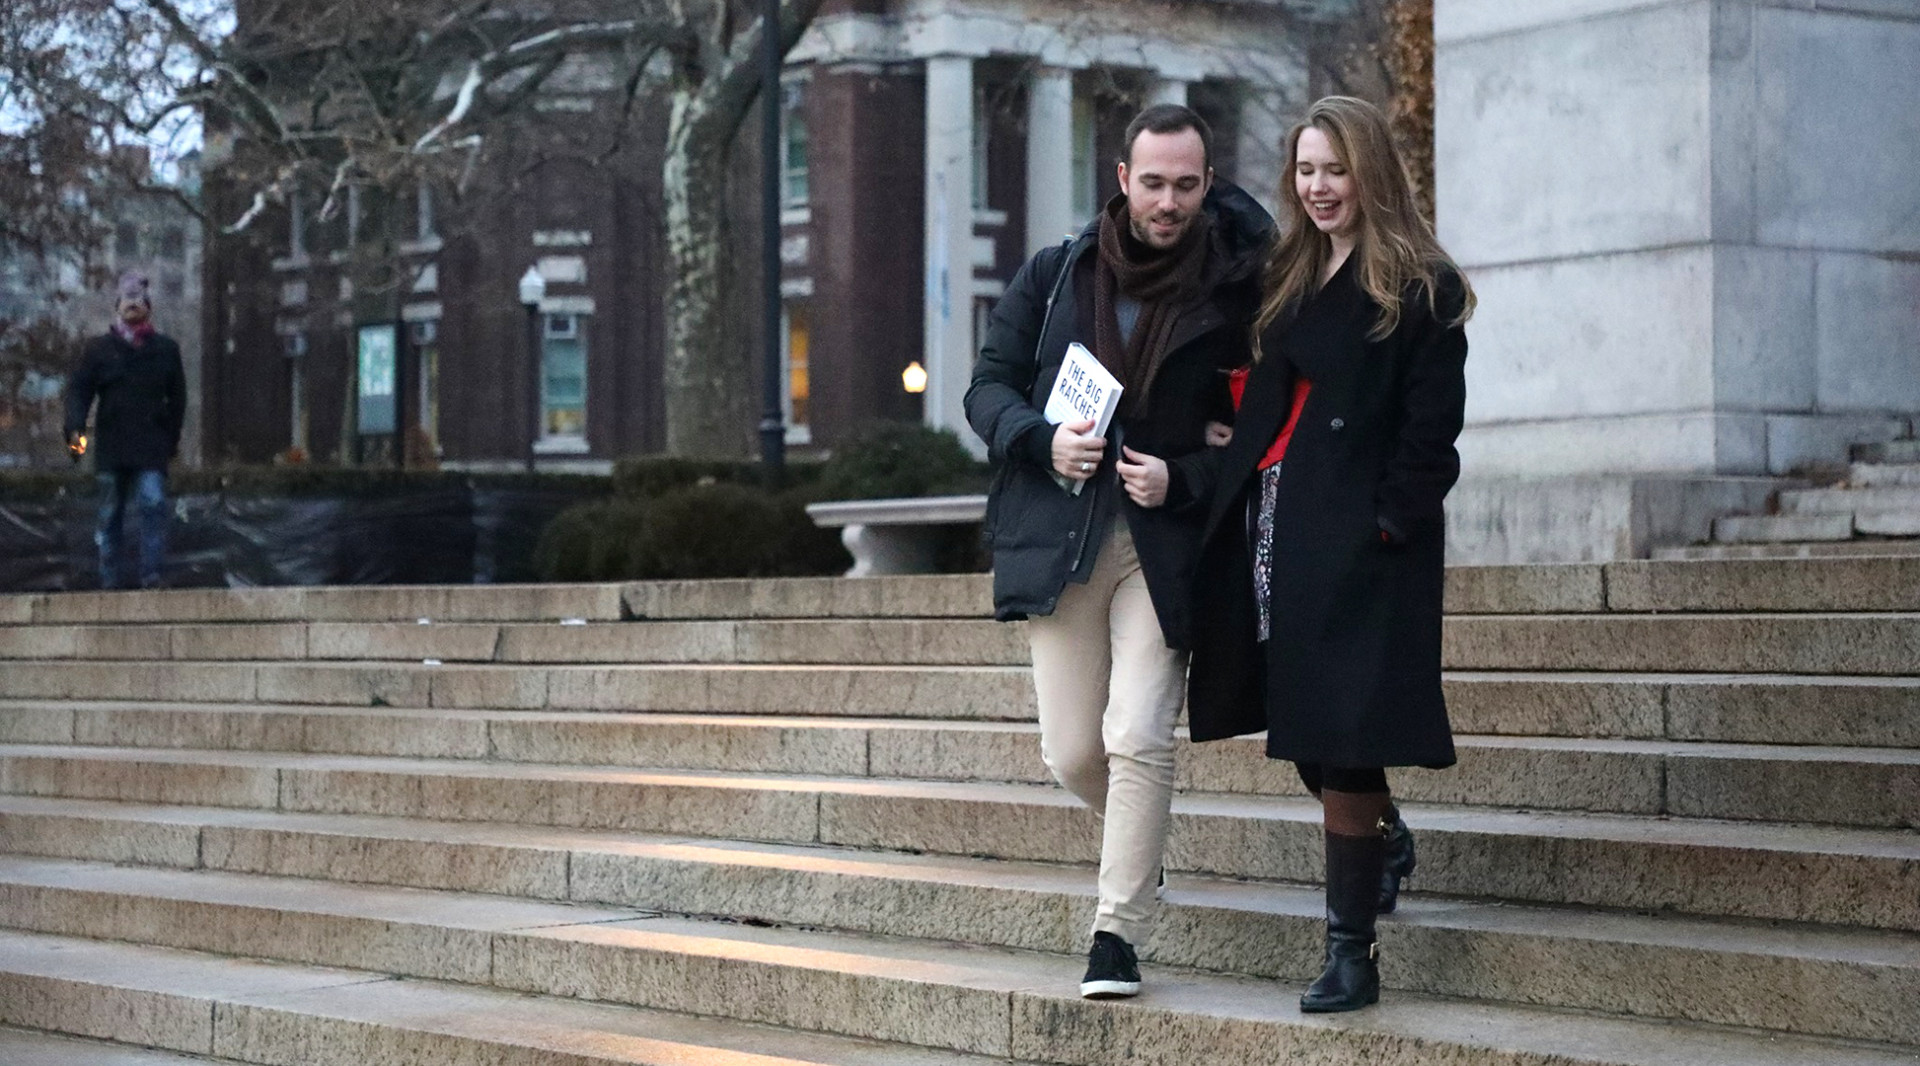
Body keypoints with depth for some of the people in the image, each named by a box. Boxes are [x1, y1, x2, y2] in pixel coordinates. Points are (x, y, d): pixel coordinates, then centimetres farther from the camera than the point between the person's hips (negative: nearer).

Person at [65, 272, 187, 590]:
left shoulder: (166, 349, 11)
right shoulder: (100, 348, 8)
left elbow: (177, 396, 17)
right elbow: (78, 389, 2)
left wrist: (172, 437, 14)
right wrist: (75, 428, -13)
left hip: (151, 446, -1)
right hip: (110, 447, 1)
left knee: (153, 503, -16)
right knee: (110, 513, 6)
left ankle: (151, 576, -15)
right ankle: (109, 581, 12)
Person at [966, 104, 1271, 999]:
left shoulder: (1233, 295, -1)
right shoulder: (1052, 278, 7)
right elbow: (989, 387, 9)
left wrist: (1183, 479, -13)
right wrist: (1045, 441, -11)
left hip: (1166, 544, -3)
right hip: (1059, 535, 3)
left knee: (1136, 739, -13)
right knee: (1072, 753, 7)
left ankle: (1118, 933, -2)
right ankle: (1139, 847, 39)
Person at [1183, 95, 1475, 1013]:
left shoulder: (1420, 286, -3)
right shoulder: (1286, 277, 17)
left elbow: (1432, 423, -9)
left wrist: (1391, 522, -16)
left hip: (1358, 536, -6)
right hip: (1271, 520, 7)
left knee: (1340, 745, -7)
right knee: (1307, 734, 10)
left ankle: (1352, 952, 0)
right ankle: (1385, 840, 38)